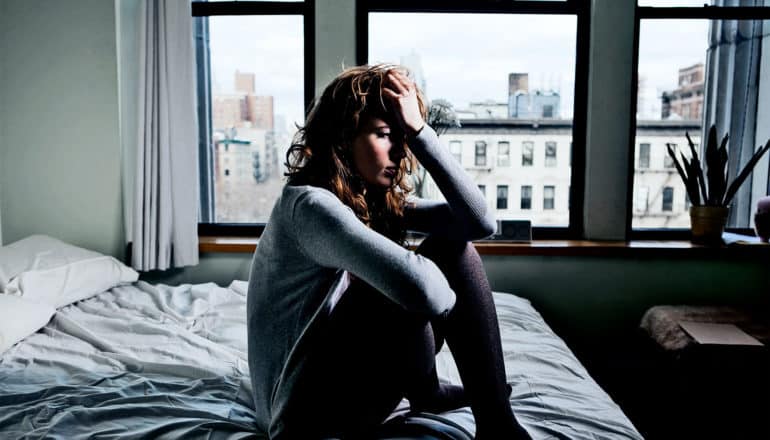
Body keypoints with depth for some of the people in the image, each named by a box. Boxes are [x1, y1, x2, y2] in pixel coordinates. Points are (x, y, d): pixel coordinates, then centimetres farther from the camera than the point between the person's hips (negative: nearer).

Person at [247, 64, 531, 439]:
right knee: (409, 294, -30)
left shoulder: (379, 198, 2)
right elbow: (418, 285, -39)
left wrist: (419, 132, -14)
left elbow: (480, 222, -10)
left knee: (453, 247, -3)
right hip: (307, 409, -8)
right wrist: (459, 298, -14)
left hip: (344, 364, 8)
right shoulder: (308, 204, -24)